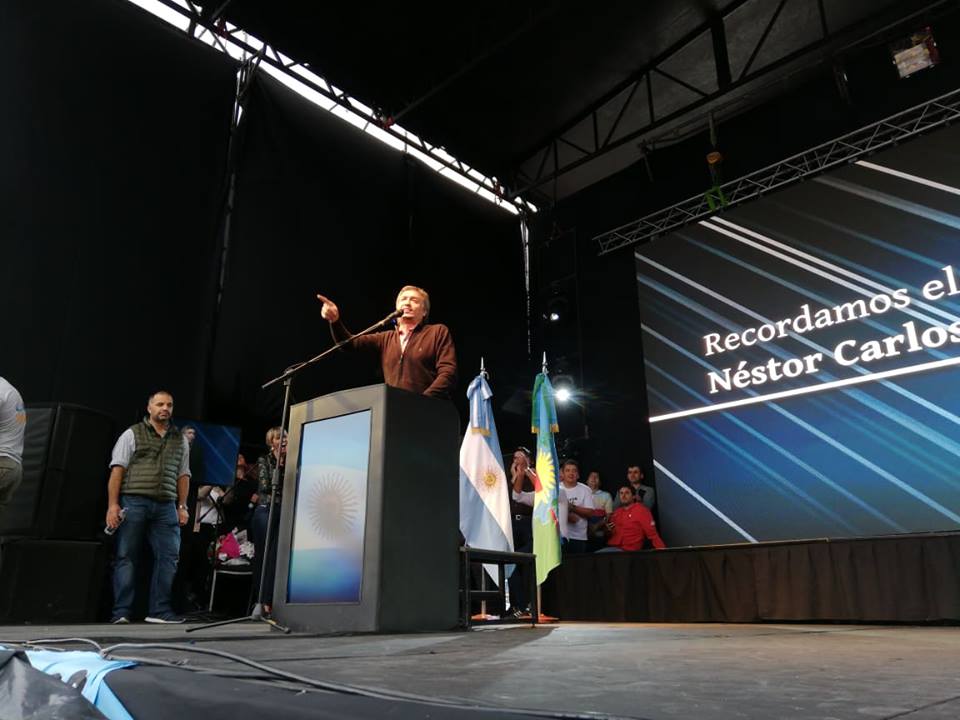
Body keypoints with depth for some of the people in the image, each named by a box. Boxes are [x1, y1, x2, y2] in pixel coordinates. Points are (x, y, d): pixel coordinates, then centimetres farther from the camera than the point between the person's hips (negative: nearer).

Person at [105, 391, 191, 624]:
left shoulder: (180, 440, 16)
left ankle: (160, 610, 5)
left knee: (168, 557, -2)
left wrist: (182, 506, 8)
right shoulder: (132, 434, 6)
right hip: (133, 502, -3)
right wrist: (113, 504, -9)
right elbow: (117, 470, -1)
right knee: (126, 558, 1)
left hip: (166, 506, 4)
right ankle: (121, 612, 7)